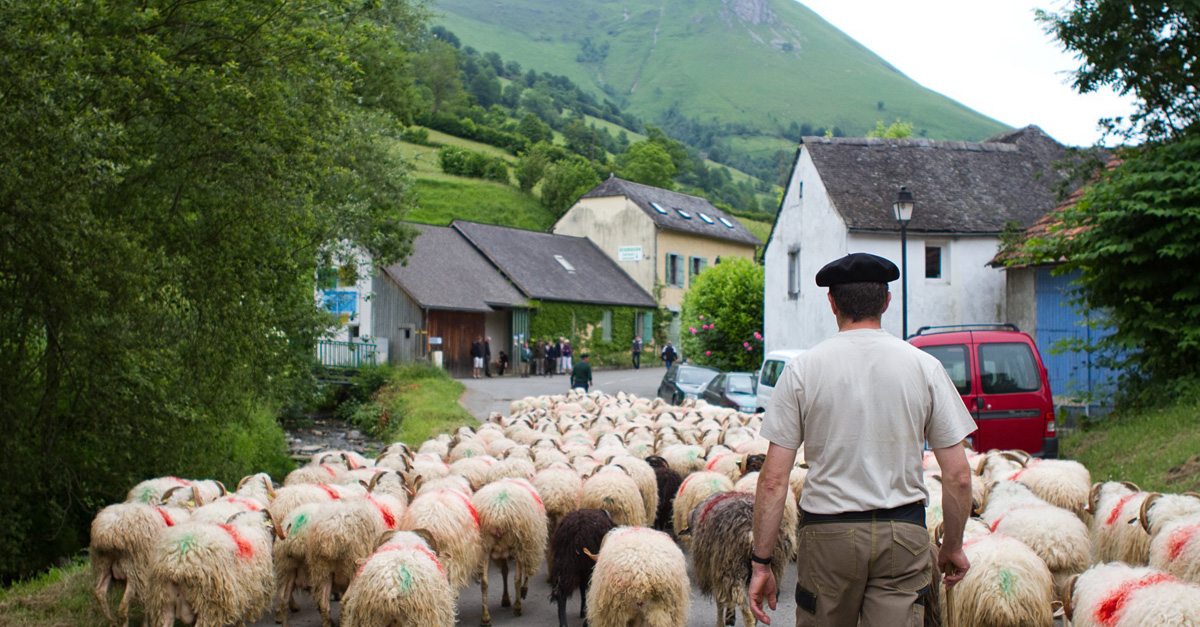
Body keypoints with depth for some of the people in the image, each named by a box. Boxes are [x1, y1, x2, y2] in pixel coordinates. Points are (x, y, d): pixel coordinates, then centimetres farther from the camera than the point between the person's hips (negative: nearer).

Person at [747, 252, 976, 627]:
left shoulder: (802, 369, -4)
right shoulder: (924, 366, -1)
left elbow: (773, 480, -7)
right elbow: (957, 476, -1)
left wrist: (761, 561, 0)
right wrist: (953, 547, 13)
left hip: (828, 532, 0)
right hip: (904, 533, 1)